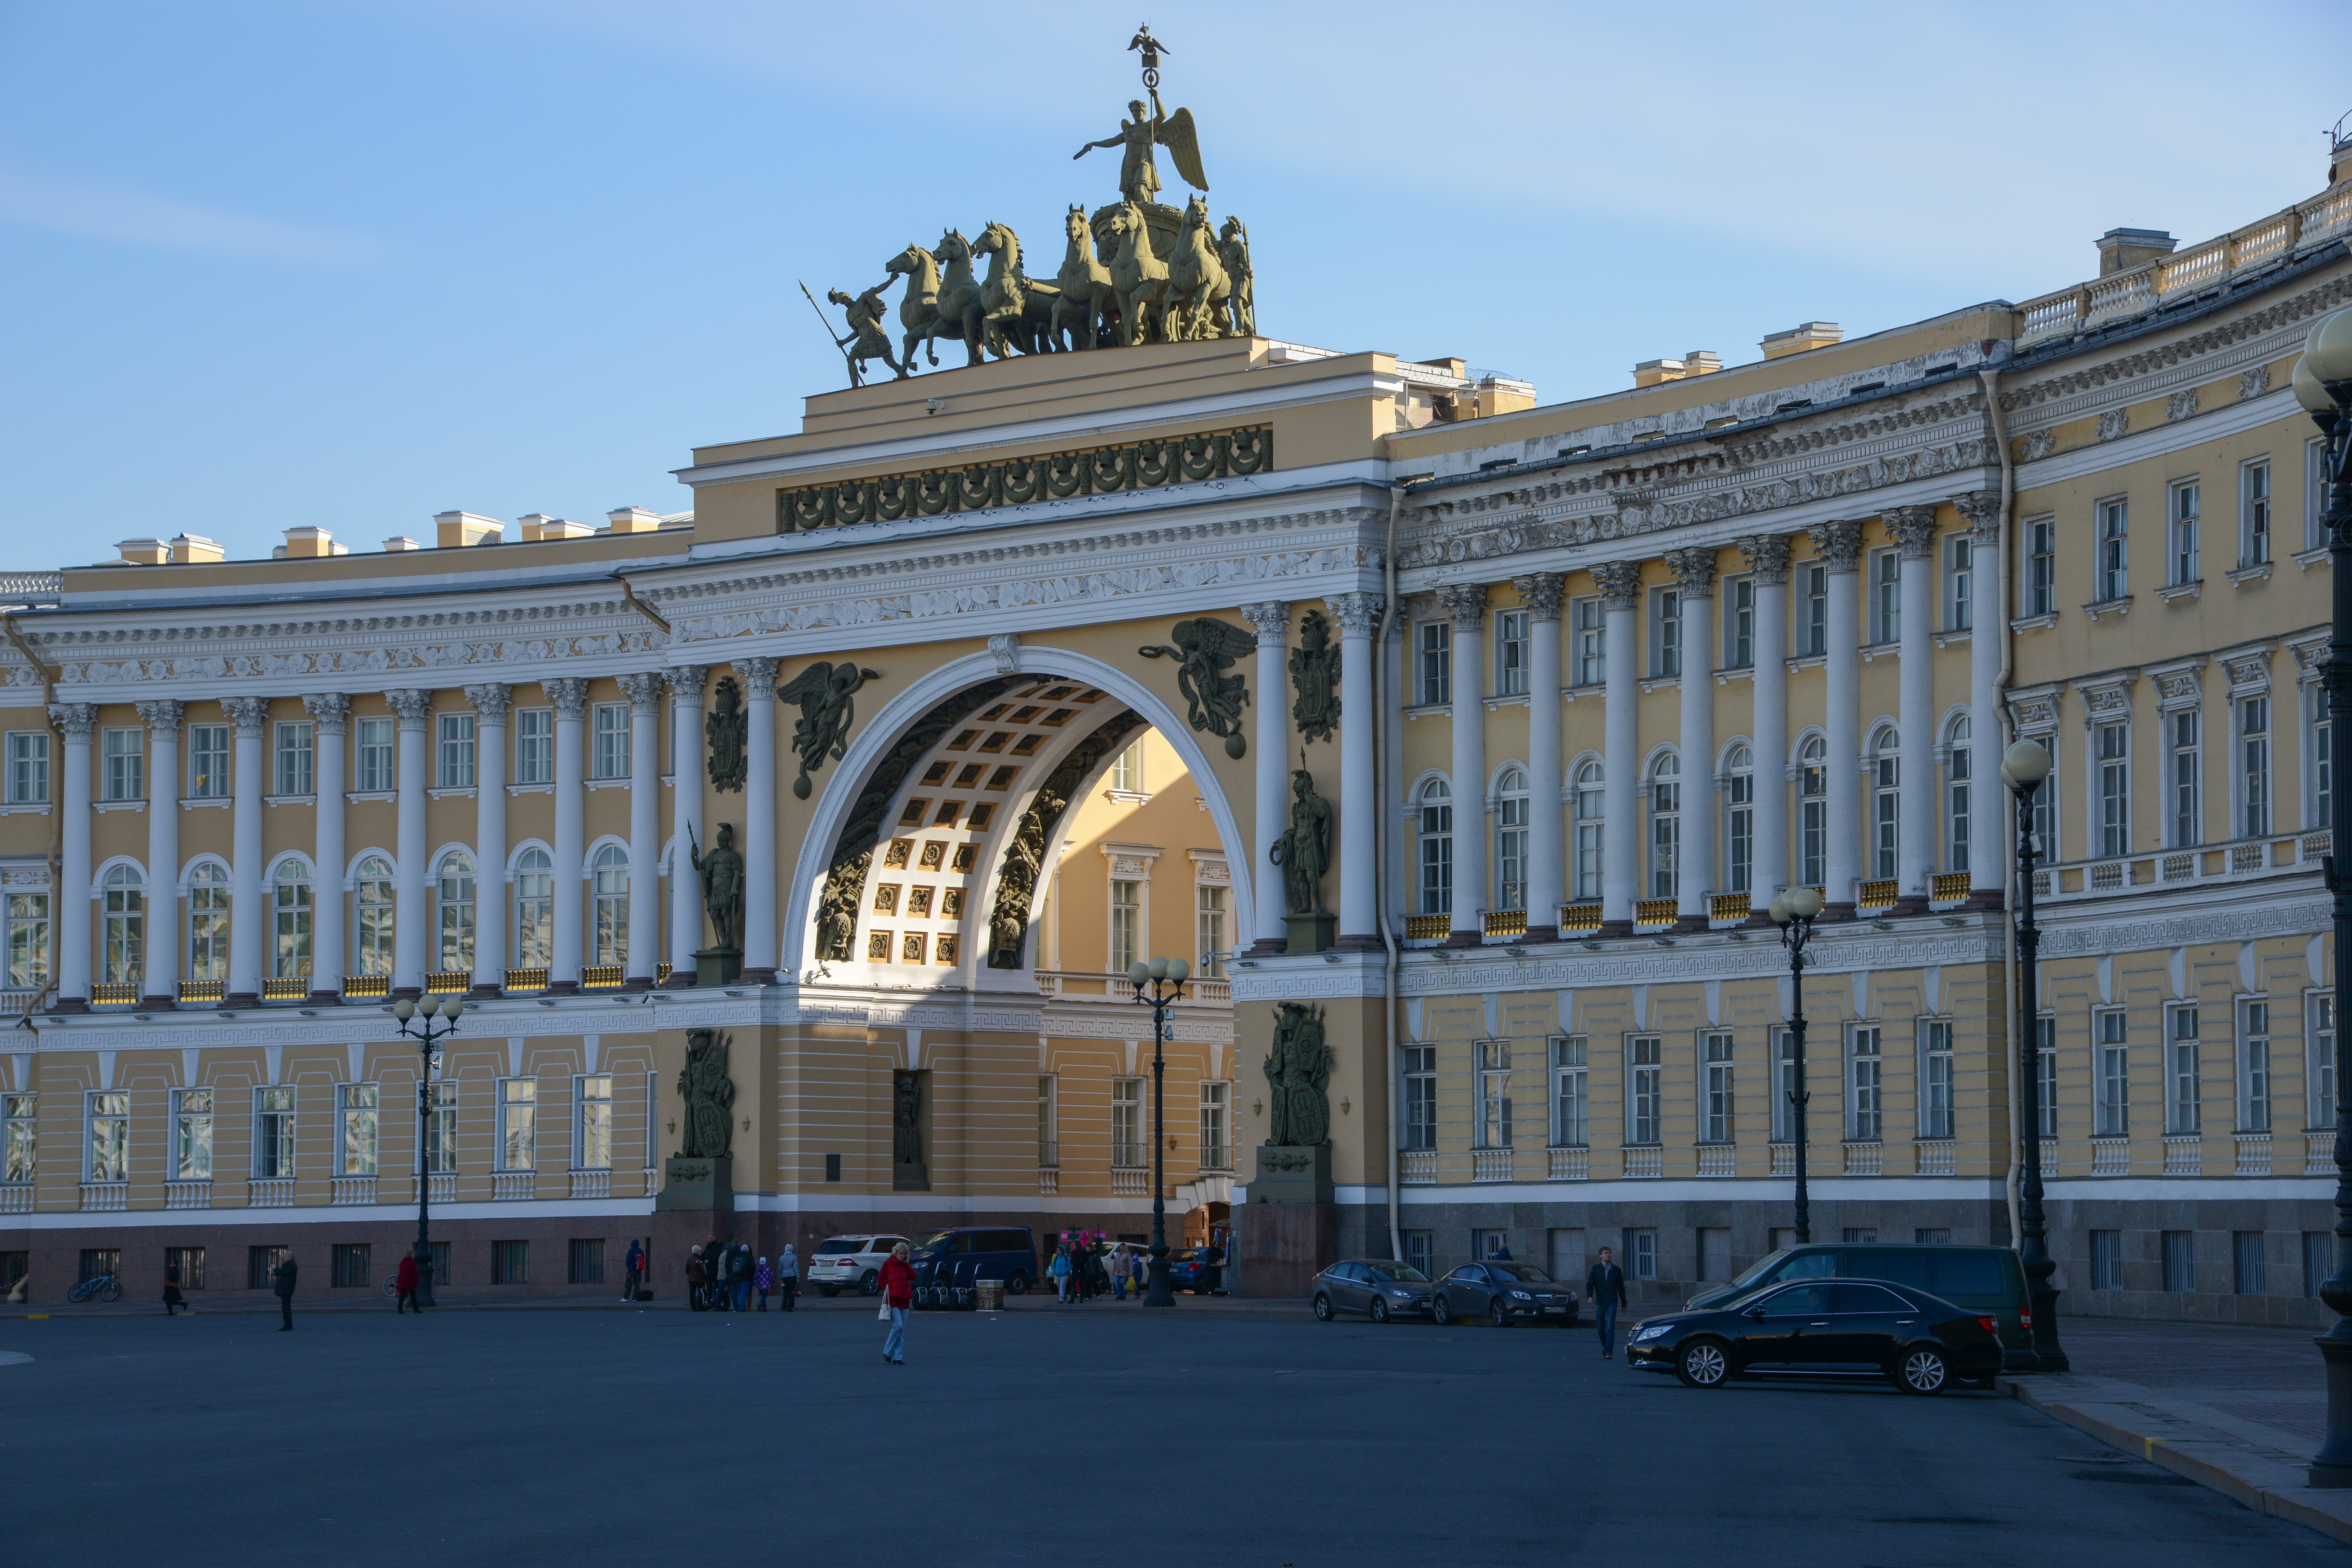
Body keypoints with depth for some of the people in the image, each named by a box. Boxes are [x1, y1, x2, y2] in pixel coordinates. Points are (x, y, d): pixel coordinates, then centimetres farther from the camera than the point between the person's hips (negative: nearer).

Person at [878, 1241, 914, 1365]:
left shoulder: (905, 1265, 13)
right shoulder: (888, 1264, 0)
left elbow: (913, 1277, 1)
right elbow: (880, 1280, 1)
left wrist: (906, 1265, -5)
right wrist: (888, 1289, -11)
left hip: (905, 1300, 5)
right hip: (893, 1299, -5)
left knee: (902, 1330, 4)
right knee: (898, 1326, -17)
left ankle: (898, 1357, 7)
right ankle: (888, 1352, -2)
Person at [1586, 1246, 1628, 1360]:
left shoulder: (1616, 1270, 6)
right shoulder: (1595, 1269, 5)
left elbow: (1621, 1288, 11)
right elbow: (1590, 1285, 2)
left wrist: (1624, 1304, 12)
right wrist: (1590, 1296, -18)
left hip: (1612, 1302, -1)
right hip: (1600, 1302, 1)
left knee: (1610, 1328, -12)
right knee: (1601, 1328, 6)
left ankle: (1609, 1352, -13)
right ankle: (1606, 1347, 29)